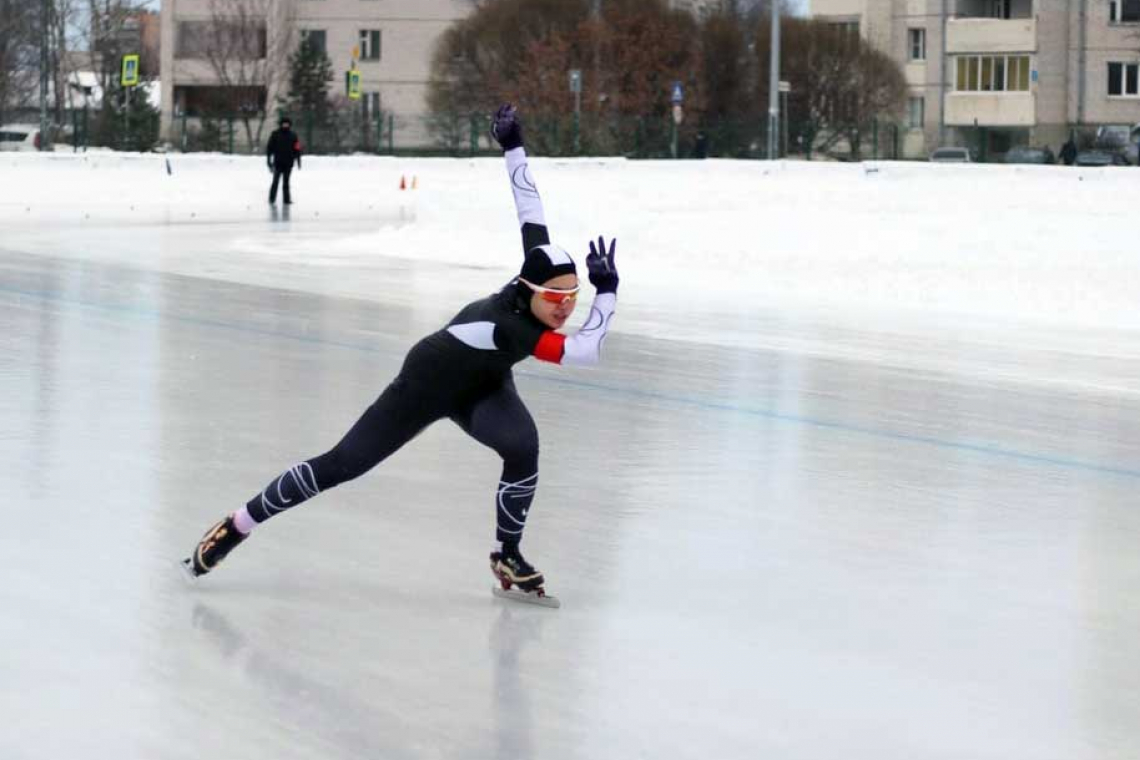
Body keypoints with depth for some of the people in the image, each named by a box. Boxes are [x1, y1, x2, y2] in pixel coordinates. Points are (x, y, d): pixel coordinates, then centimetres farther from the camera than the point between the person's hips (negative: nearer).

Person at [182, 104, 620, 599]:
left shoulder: (538, 269, -25)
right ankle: (239, 524, 21)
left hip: (482, 387, 6)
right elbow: (587, 352, -51)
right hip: (426, 386, -6)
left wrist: (512, 146, -6)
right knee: (341, 465, 3)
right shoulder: (508, 324, -43)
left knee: (523, 447, -25)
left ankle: (507, 556, -5)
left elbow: (530, 211, -16)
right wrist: (607, 292, -50)